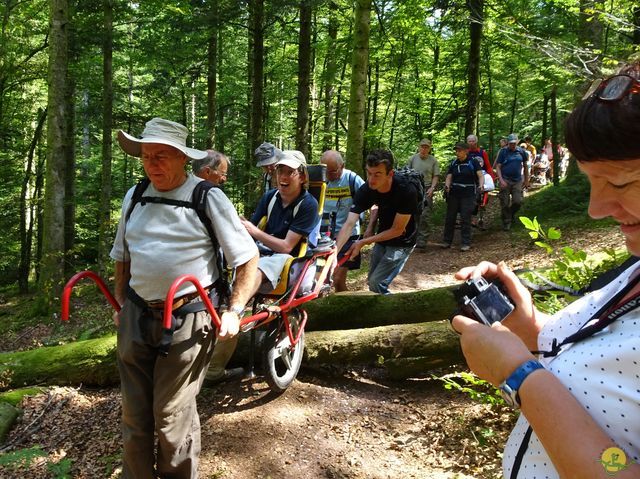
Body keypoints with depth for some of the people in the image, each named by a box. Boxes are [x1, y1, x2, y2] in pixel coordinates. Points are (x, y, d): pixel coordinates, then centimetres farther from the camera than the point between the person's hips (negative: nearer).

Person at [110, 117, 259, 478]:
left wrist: (234, 312, -10)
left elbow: (248, 258, -7)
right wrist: (122, 304, 19)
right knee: (134, 413, 15)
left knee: (172, 417, 4)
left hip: (187, 321, -5)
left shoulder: (207, 198, -8)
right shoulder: (134, 197, 9)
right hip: (136, 317, 5)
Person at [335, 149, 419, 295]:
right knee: (372, 281, 14)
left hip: (402, 242, -5)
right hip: (382, 238, 5)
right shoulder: (366, 190, -19)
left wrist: (363, 242, -22)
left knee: (377, 283, -13)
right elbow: (349, 223, -23)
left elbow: (397, 230, -23)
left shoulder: (406, 192, -31)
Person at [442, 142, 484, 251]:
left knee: (465, 219, -5)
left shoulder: (473, 161, -3)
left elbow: (481, 175, -9)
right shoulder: (453, 163, 8)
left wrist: (480, 185, -29)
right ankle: (447, 241, 17)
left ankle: (466, 243, 4)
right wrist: (447, 186, -17)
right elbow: (449, 177, 4)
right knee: (450, 217, 6)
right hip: (454, 194, 4)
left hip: (468, 194, -4)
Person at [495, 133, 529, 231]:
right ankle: (506, 222, 13)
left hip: (518, 181, 2)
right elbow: (498, 167, -5)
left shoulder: (521, 151, 6)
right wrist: (501, 180, -17)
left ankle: (511, 213, 25)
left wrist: (526, 180, 14)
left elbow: (525, 166, 15)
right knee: (505, 203, -1)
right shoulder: (503, 152, -2)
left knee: (518, 201, -5)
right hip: (505, 180, -2)